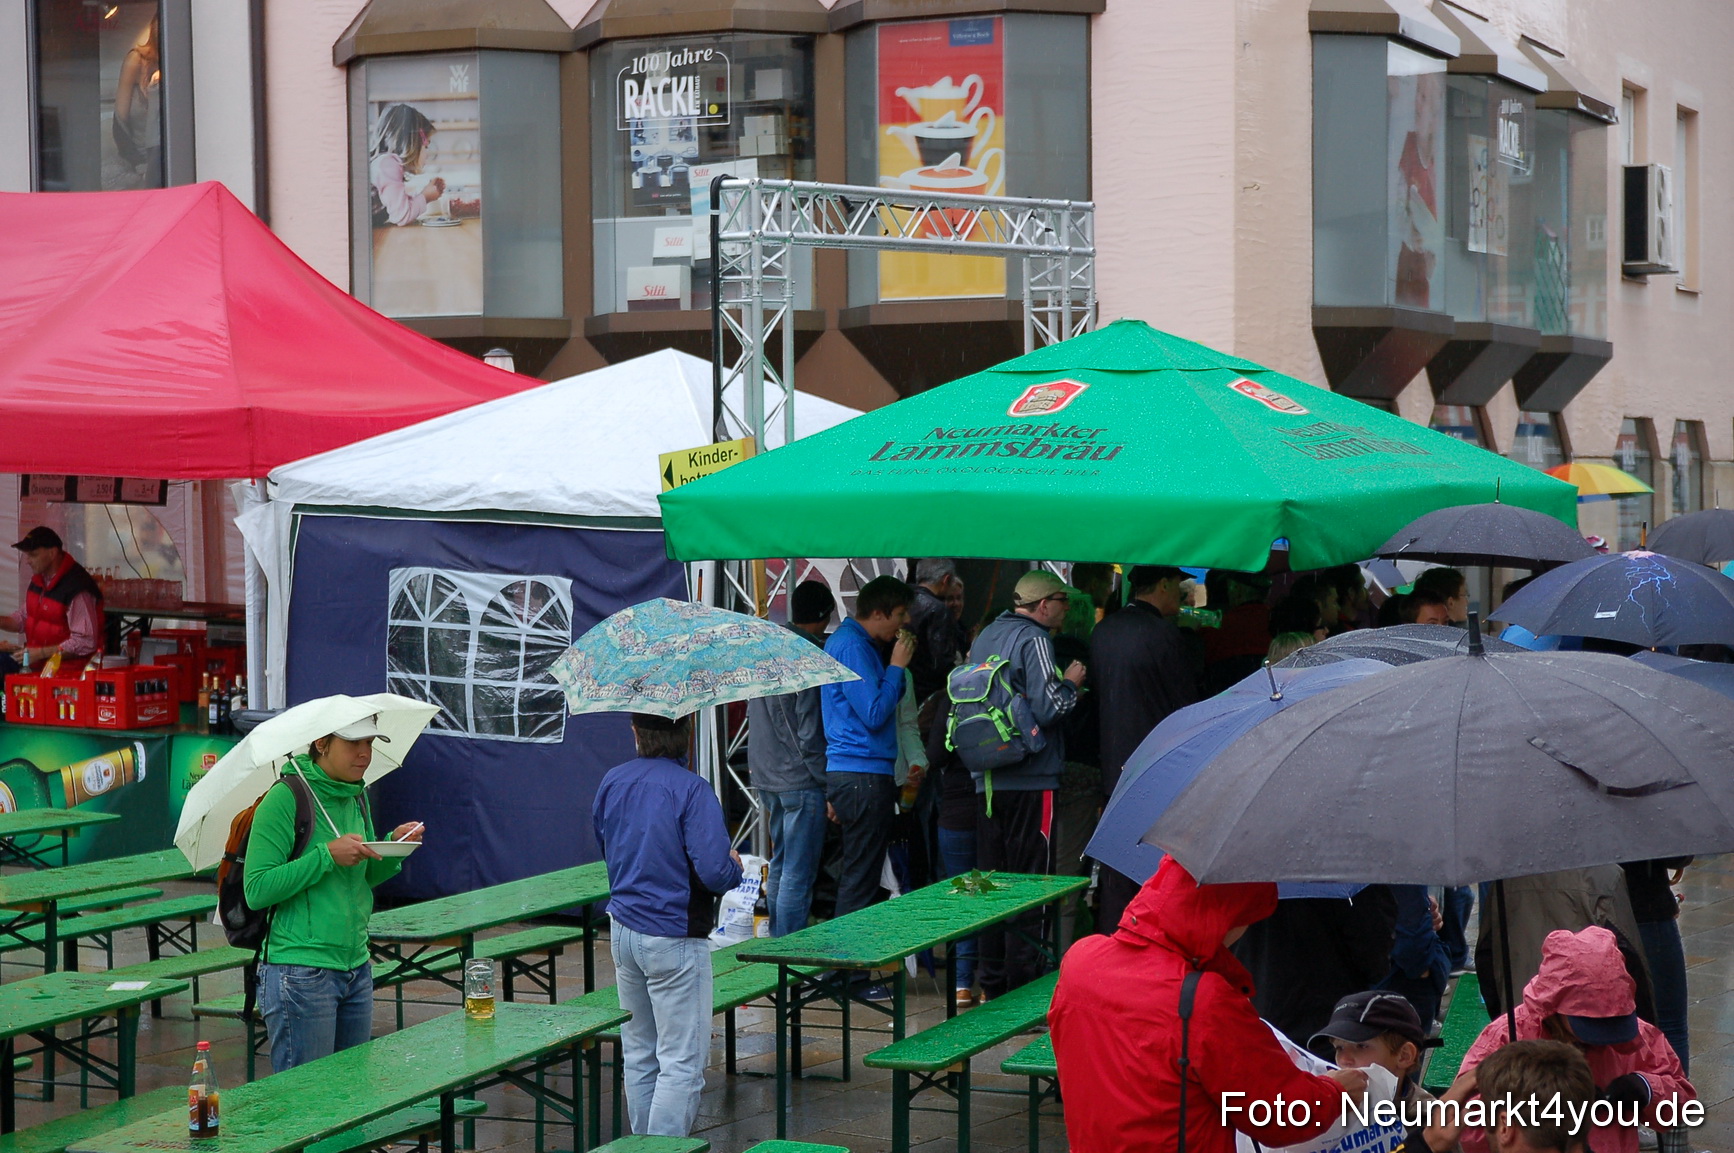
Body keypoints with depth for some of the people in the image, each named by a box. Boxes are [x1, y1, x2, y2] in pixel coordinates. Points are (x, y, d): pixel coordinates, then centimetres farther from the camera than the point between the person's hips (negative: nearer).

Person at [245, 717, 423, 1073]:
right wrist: (327, 855, -21)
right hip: (301, 973, -8)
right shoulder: (285, 799, -12)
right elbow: (257, 890, -16)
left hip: (357, 969, 8)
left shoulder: (356, 796, 11)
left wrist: (394, 844, 2)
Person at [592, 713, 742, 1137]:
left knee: (638, 1055, 16)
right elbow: (715, 871, -22)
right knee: (682, 1062, -3)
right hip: (673, 936, -7)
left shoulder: (612, 783, 4)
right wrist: (736, 867, -1)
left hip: (623, 929, 7)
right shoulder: (690, 790, -17)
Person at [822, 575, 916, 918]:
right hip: (864, 775, -10)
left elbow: (875, 701, 21)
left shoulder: (850, 641, 18)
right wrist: (897, 666, -11)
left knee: (858, 876, 13)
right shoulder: (851, 646, -14)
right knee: (860, 880, -7)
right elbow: (874, 715, -20)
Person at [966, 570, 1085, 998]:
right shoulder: (1034, 639, -11)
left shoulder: (985, 637, 14)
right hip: (1030, 780, -7)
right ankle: (1022, 988, -1)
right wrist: (1071, 683, -1)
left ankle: (992, 984, 17)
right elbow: (1047, 707, -19)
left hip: (987, 781, 8)